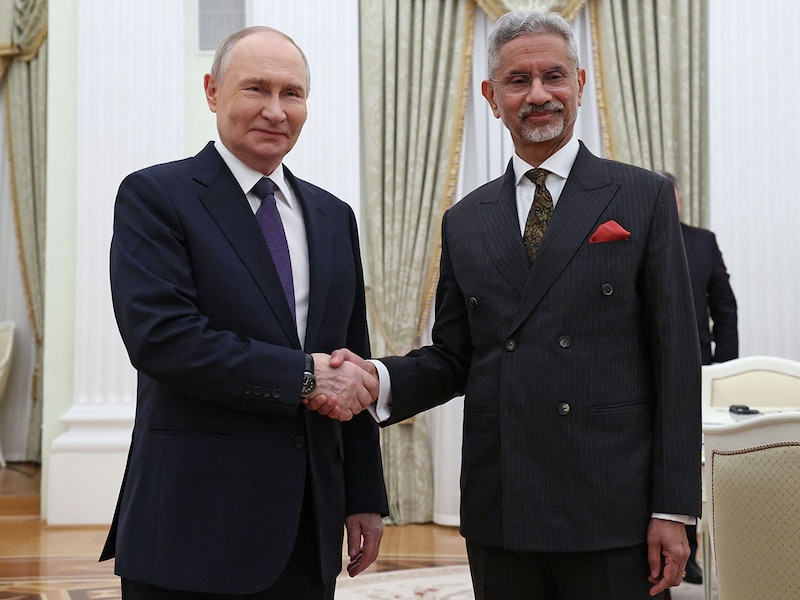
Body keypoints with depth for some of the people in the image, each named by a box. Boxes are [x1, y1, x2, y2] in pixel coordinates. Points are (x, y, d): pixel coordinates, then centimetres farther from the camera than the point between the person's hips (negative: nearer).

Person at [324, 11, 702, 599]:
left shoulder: (643, 198, 1)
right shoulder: (465, 222, 11)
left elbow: (675, 358, -2)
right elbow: (454, 357, 13)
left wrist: (674, 508, -6)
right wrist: (380, 378, -8)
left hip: (613, 511, -3)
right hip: (500, 512, 3)